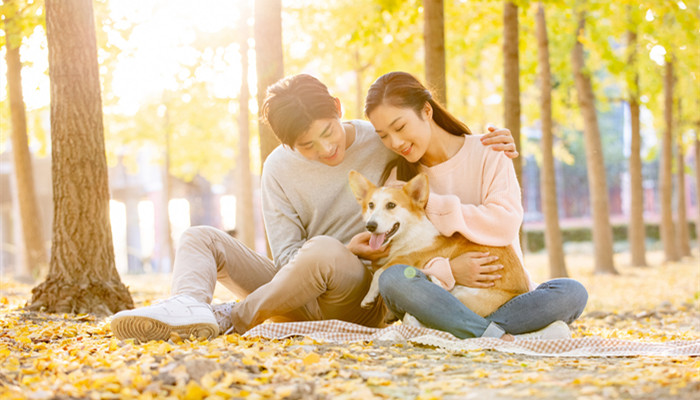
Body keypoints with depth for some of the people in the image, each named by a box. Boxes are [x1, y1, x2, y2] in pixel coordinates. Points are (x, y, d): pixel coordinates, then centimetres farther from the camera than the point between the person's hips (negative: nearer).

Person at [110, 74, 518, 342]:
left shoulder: (387, 141, -5)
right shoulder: (280, 169, -1)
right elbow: (286, 258, -3)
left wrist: (487, 144, -9)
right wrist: (348, 250, -21)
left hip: (365, 301, -4)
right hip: (300, 295, 4)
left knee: (321, 250, -38)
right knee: (200, 237, -7)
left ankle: (235, 317, -20)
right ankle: (190, 307, -40)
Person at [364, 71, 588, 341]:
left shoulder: (487, 153, 4)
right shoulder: (397, 177, 8)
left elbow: (507, 224, -11)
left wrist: (429, 205, -11)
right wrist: (446, 270, -20)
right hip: (442, 300, 0)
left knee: (572, 293, -28)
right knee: (393, 279, -32)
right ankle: (503, 337, -39)